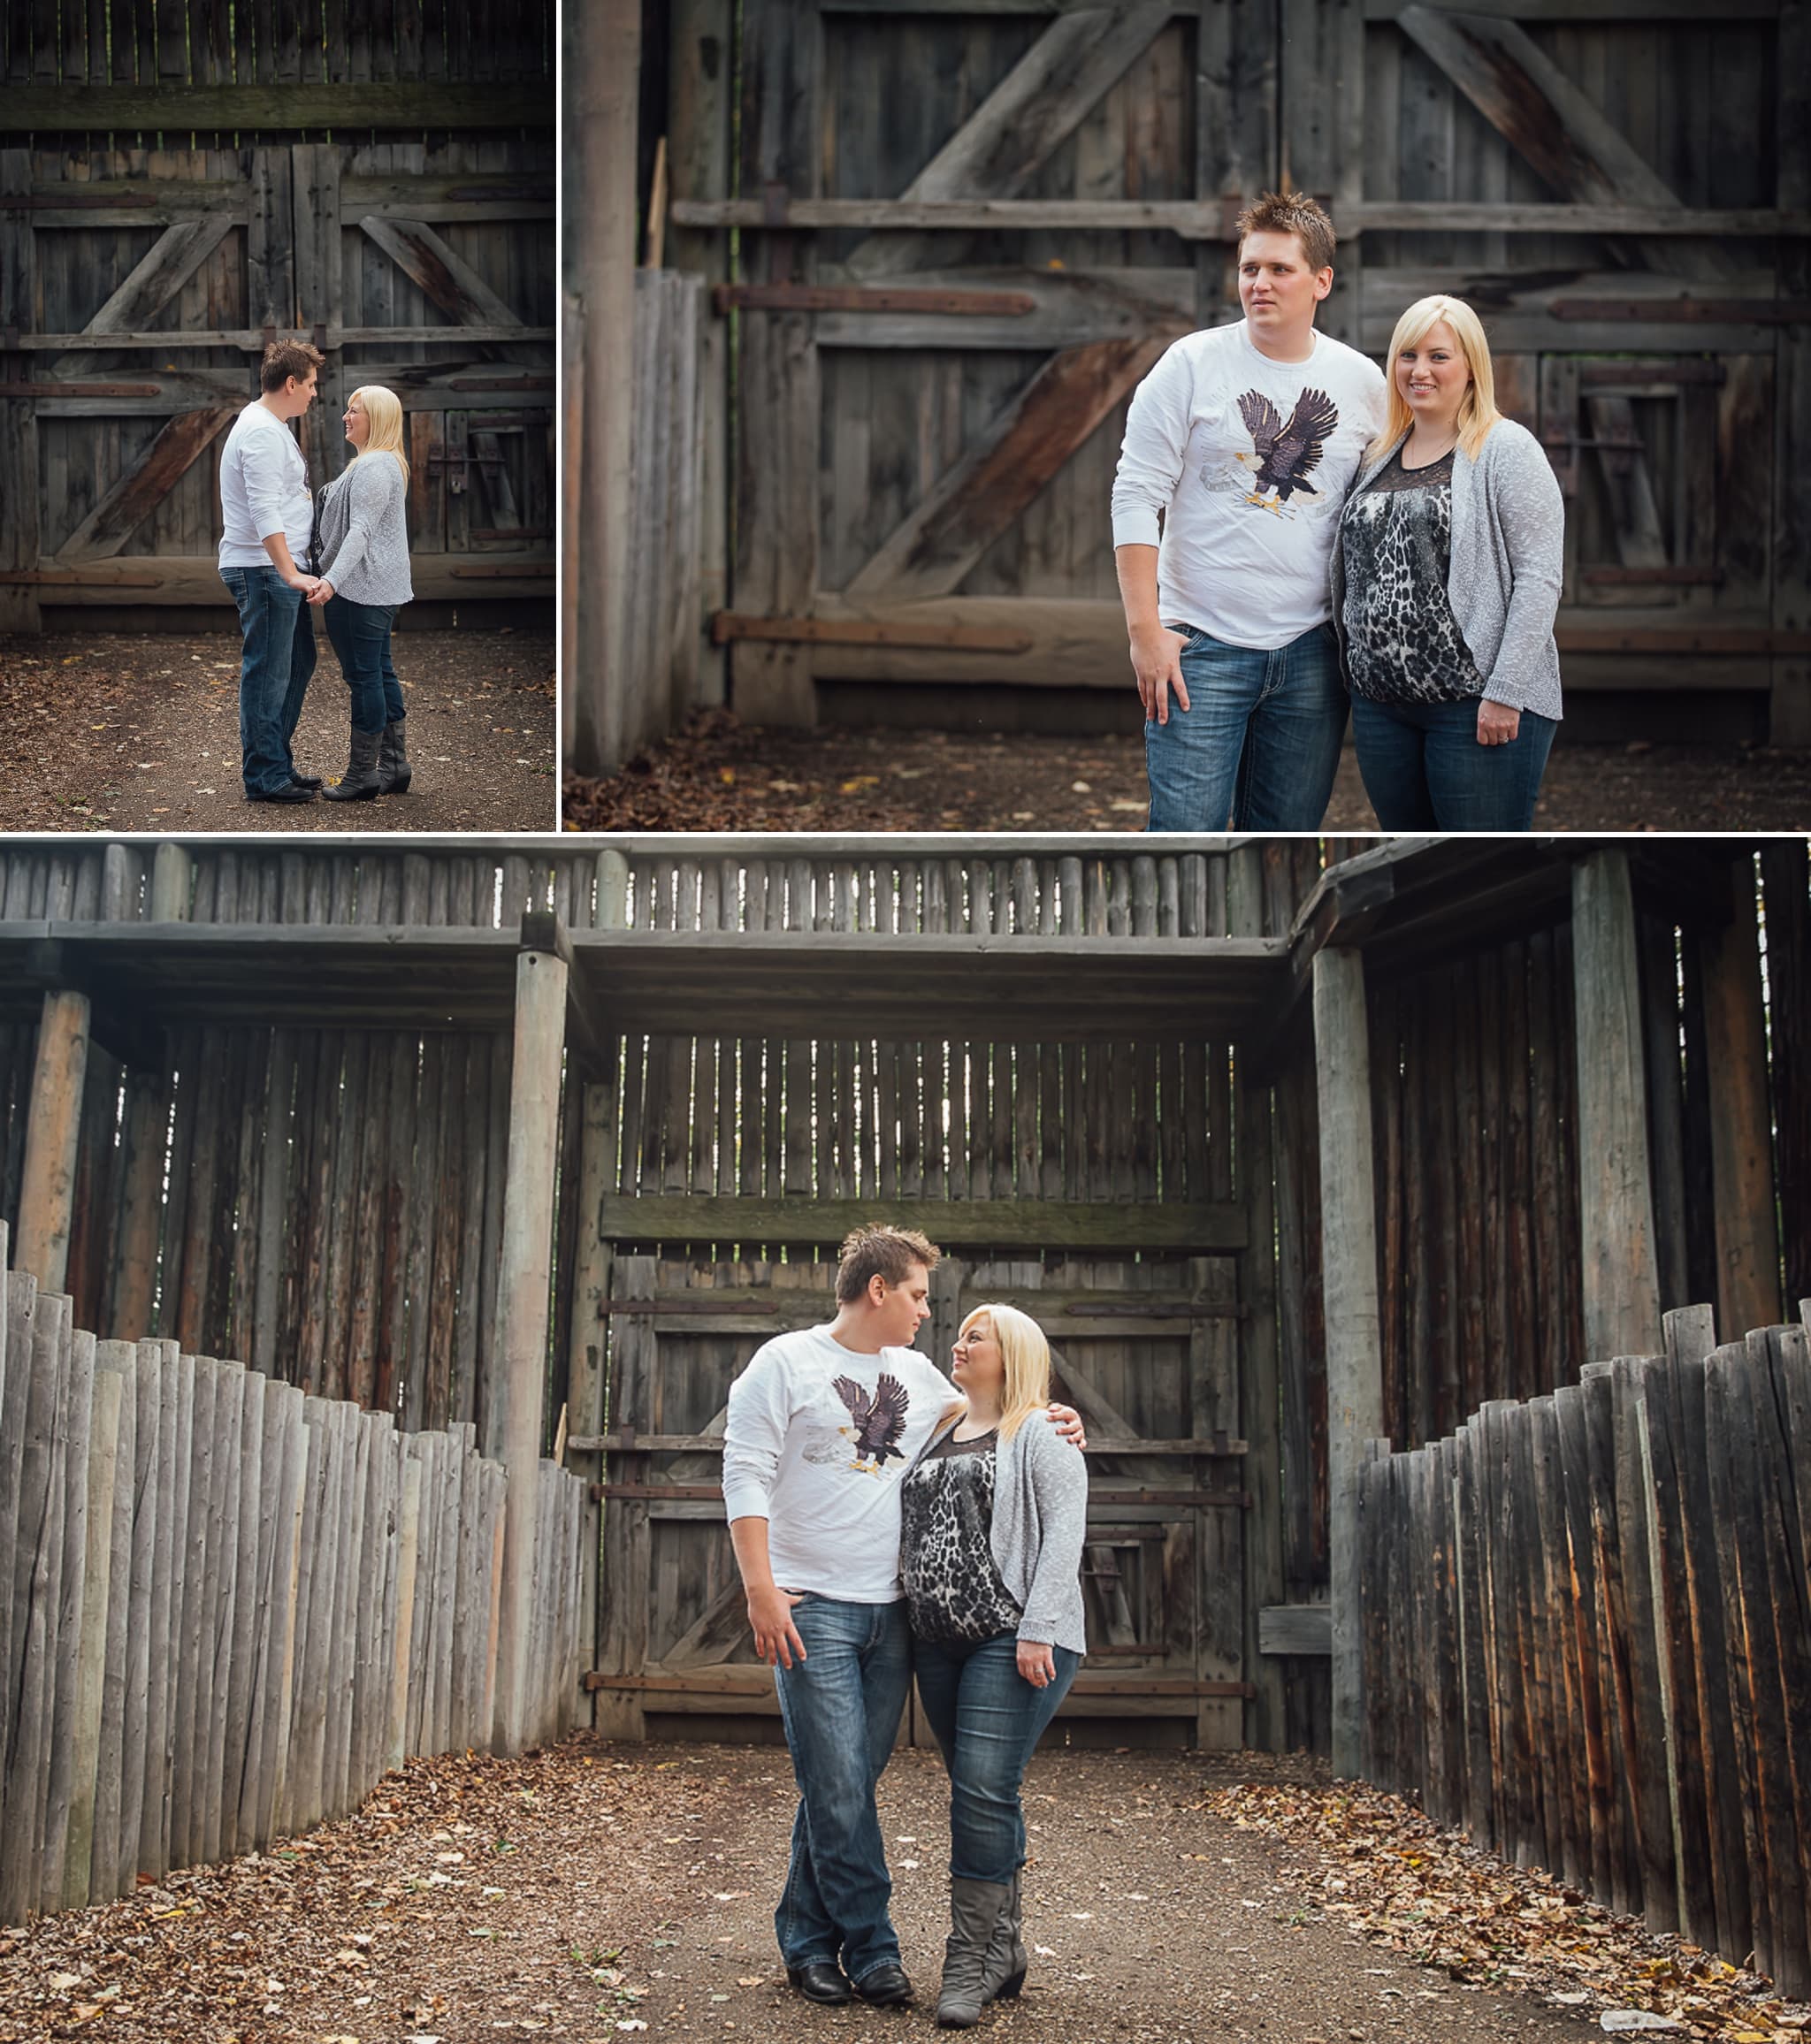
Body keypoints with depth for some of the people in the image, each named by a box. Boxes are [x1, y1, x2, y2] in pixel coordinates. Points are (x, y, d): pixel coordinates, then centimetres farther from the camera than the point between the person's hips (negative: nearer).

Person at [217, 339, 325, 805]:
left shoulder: (271, 426, 18)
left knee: (297, 665, 16)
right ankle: (264, 777, -2)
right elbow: (265, 513, -25)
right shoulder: (261, 432, -16)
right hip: (263, 570, -11)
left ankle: (278, 764, 24)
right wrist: (290, 573, -31)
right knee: (268, 673, -7)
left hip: (280, 570, 11)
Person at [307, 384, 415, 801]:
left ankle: (362, 774, -3)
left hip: (360, 589, -11)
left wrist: (332, 580, -31)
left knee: (364, 676, -7)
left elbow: (360, 531, -24)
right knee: (380, 673, 14)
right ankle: (394, 766, 18)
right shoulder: (384, 462, 19)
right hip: (379, 589, 11)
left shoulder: (374, 467, -16)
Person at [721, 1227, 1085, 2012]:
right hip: (812, 1608, -5)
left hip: (892, 1610, 5)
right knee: (839, 1787, -7)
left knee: (846, 1786, 7)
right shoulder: (786, 1361, -2)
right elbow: (745, 1476, -7)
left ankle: (807, 1938, 18)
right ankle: (872, 1949, 1)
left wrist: (1049, 1424, 7)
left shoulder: (919, 1375, 16)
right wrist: (761, 1589, -16)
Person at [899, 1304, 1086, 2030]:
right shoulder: (938, 1438, 20)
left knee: (983, 1792, -12)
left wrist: (1037, 1631, -19)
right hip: (940, 1642, 7)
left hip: (1014, 1640, -7)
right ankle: (1004, 1947, 19)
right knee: (983, 1797, 10)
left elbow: (1063, 1534, -10)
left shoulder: (1039, 1436, -1)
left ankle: (973, 1960, -4)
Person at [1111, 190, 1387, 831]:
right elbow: (1136, 496, -5)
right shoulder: (1192, 363, -2)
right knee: (1188, 835, -8)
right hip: (1201, 646, -3)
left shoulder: (1362, 382, 7)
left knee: (1289, 836, 9)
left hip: (1312, 652, 3)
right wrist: (1144, 629, -11)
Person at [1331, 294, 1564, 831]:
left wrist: (1505, 691, -17)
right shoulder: (1380, 456, 15)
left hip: (1477, 703, -6)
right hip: (1380, 701, 6)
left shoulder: (1505, 449, -5)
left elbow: (1540, 576, -12)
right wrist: (1359, 674, 12)